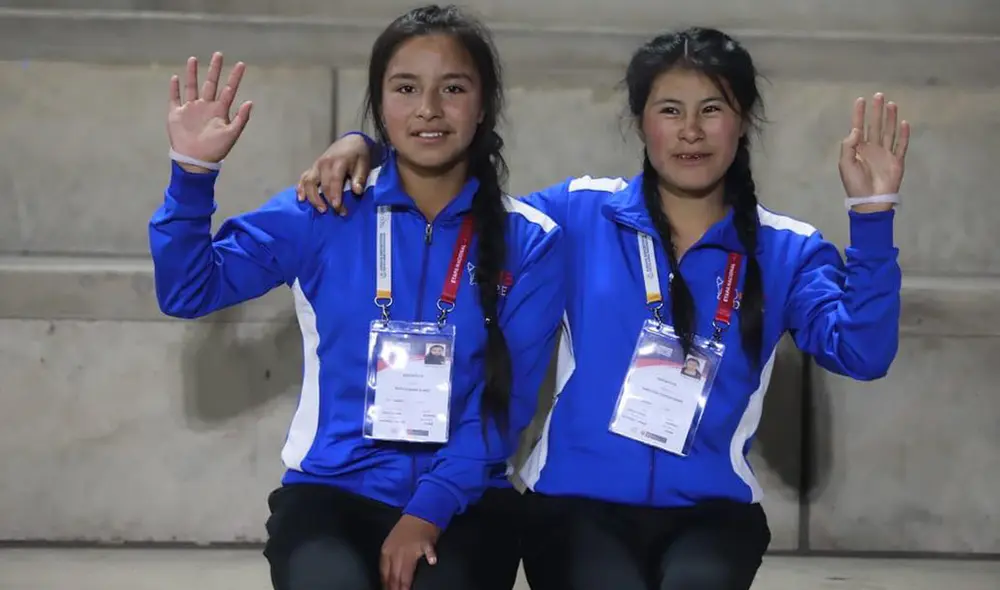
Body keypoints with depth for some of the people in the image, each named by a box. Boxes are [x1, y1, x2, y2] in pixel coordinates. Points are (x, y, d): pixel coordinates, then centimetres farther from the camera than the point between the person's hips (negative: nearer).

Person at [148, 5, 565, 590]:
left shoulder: (530, 242, 1)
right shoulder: (321, 215, 1)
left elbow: (507, 397, -3)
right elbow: (186, 291, 0)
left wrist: (430, 509, -14)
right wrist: (193, 172, -15)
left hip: (462, 503, 0)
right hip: (331, 492, 0)